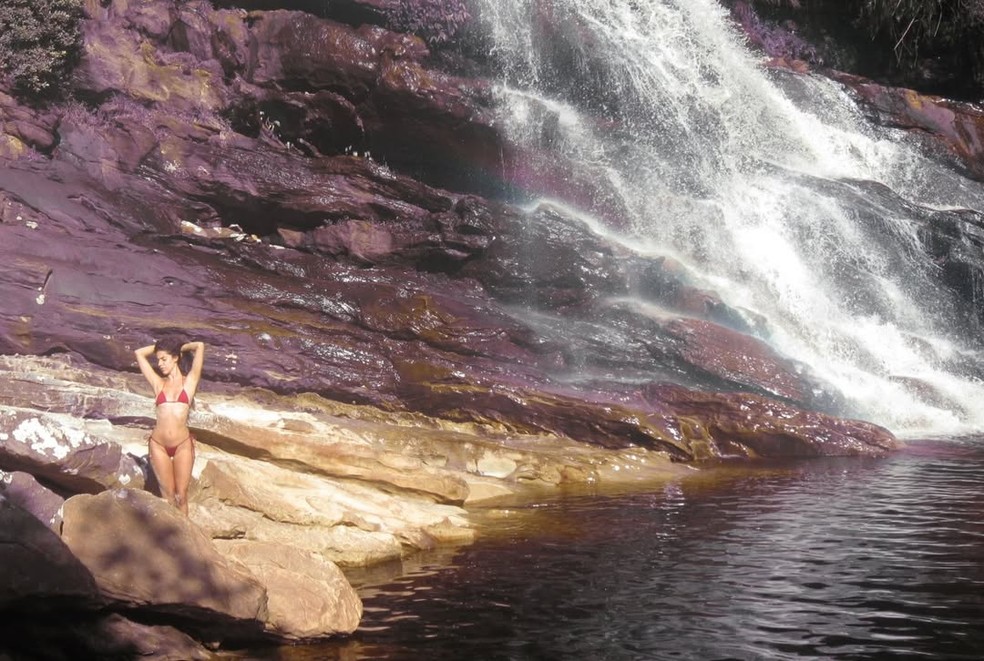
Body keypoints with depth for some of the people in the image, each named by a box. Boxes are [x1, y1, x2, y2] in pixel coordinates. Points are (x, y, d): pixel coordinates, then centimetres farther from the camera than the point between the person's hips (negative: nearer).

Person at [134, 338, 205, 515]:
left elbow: (200, 346, -1)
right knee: (168, 495, 3)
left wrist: (181, 347, 15)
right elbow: (139, 353, 13)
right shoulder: (158, 383, 9)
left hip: (182, 444, -2)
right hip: (158, 444, 2)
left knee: (181, 495, 0)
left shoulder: (189, 381, 4)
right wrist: (159, 346, 20)